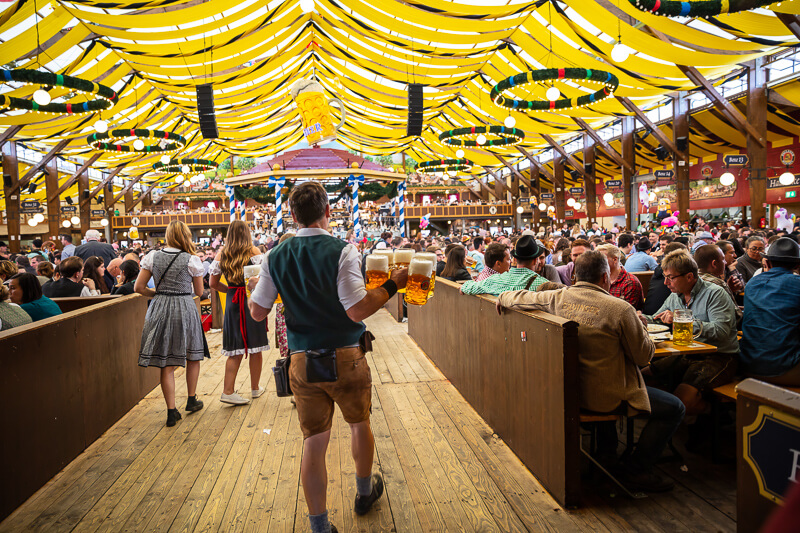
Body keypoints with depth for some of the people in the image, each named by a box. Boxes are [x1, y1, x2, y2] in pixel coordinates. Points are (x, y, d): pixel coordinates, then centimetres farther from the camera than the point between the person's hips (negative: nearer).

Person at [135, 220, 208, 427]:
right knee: (193, 356, 18)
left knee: (166, 363, 5)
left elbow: (139, 287, 1)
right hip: (185, 309, -2)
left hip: (160, 310, 2)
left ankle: (171, 411, 6)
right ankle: (191, 401, 29)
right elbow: (199, 291, 3)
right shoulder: (192, 260, -5)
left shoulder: (153, 257, 1)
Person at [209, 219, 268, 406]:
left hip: (232, 302, 3)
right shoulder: (253, 251, -4)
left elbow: (213, 283, 6)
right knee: (255, 347, 8)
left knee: (236, 350, 7)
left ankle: (228, 390, 2)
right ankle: (255, 388, 20)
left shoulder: (221, 254, 5)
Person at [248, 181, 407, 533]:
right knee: (359, 424, 22)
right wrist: (392, 285, -10)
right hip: (346, 359, -2)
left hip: (302, 362, 2)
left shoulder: (275, 257, -2)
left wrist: (254, 286, 22)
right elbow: (357, 310, -22)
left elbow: (257, 312, 2)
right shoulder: (341, 251, -14)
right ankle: (364, 492, 44)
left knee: (313, 443, 9)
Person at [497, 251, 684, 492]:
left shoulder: (557, 299, -6)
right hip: (606, 396, -7)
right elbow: (644, 356, -10)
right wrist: (639, 326, 9)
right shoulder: (621, 309, -20)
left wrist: (502, 299, 30)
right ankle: (635, 470, 10)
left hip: (569, 390, 7)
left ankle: (607, 452, 48)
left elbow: (518, 297, 7)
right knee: (674, 408, 8)